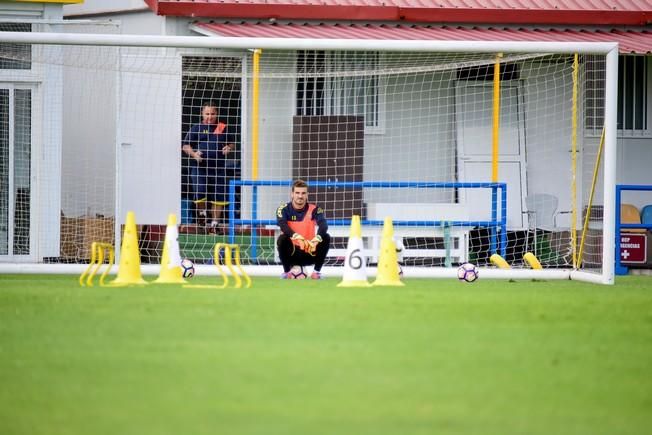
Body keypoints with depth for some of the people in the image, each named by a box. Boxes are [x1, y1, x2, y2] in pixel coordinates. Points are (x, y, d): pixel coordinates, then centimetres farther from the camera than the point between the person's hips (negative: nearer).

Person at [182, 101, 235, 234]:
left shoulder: (223, 128, 12)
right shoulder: (196, 128, 5)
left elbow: (232, 144, 21)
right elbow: (185, 146, 6)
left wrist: (229, 148, -3)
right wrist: (194, 154, -13)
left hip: (218, 168, 2)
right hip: (200, 167, -2)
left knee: (218, 198, 3)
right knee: (199, 192, -16)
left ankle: (214, 223, 13)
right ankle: (202, 213, 12)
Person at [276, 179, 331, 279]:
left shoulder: (314, 209, -3)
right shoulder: (284, 209, -5)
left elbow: (323, 225, -23)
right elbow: (283, 225, -26)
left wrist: (317, 239, -45)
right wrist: (297, 237, -46)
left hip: (309, 253, 1)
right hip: (291, 253, -1)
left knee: (326, 238, -20)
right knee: (282, 238, -31)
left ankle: (317, 271, -6)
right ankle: (286, 271, -12)